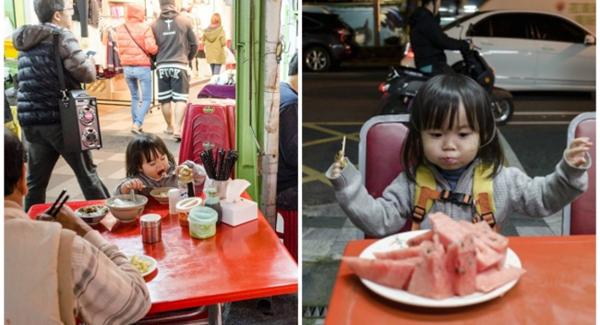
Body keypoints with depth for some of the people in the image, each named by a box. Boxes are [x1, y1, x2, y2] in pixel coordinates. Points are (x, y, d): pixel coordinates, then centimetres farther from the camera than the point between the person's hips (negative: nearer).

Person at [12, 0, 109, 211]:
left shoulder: (25, 40, 15)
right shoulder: (61, 36, -8)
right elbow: (87, 74, -13)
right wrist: (90, 62, 8)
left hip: (31, 121, 7)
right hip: (60, 119, -6)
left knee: (35, 180, 11)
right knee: (87, 174, 5)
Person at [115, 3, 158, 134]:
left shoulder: (120, 29, 4)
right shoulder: (144, 28, -10)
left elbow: (119, 50, 7)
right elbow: (151, 48, -17)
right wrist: (157, 50, 3)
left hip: (127, 67, 5)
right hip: (142, 67, -5)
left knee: (134, 97, 21)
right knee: (146, 99, 3)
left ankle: (136, 123, 21)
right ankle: (137, 124, -13)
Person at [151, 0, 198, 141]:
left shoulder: (155, 25, 1)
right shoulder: (185, 22, 0)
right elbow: (194, 44, 5)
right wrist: (188, 58, 23)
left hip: (162, 66, 2)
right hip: (180, 65, -2)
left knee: (164, 99, 13)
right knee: (180, 98, -1)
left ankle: (169, 127, 25)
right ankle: (177, 128, -13)